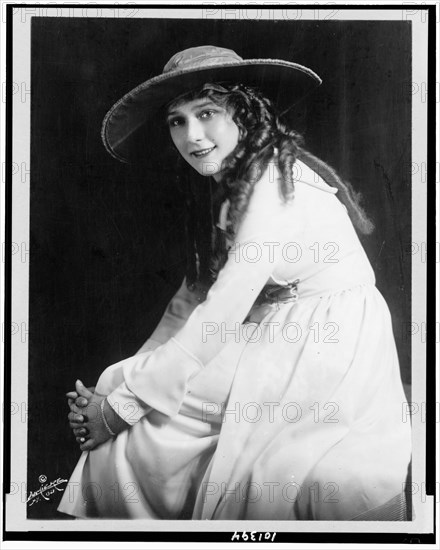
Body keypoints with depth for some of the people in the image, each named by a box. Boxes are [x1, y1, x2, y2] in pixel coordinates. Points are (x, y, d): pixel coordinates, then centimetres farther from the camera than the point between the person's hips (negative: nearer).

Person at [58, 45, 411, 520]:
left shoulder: (276, 186, -20)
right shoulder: (232, 184, 8)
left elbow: (217, 319, -22)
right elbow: (195, 293, 6)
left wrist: (124, 404, -17)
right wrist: (123, 381, -3)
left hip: (326, 353, -8)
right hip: (278, 341, 9)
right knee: (118, 382, 1)